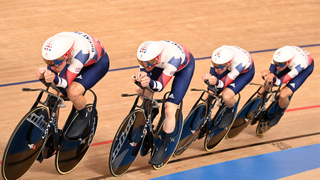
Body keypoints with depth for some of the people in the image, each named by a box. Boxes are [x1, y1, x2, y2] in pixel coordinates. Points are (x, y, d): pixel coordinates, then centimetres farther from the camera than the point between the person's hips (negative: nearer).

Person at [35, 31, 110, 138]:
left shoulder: (80, 52, -44)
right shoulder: (55, 48, -30)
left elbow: (66, 83, -39)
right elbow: (51, 71, -19)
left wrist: (55, 79, -60)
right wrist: (43, 73, -41)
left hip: (97, 63, -6)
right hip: (73, 60, 6)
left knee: (73, 92, -30)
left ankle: (83, 118, 1)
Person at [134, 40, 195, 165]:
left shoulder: (173, 57, -45)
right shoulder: (146, 55, -33)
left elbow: (161, 86, -39)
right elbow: (144, 72, -27)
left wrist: (150, 83, -61)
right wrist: (141, 76, -51)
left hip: (184, 67, -5)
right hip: (163, 64, 5)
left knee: (170, 110, -13)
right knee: (140, 89, -10)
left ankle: (162, 149, 3)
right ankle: (152, 109, 24)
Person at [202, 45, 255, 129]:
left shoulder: (239, 63, -45)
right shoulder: (217, 58, -33)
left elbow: (224, 84, -38)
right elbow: (213, 75, -20)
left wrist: (216, 82, -61)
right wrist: (208, 78, -44)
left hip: (246, 71, -4)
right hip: (230, 68, 5)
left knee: (226, 95, -26)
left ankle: (230, 111, 9)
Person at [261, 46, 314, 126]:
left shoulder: (299, 64, -45)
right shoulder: (278, 57, -35)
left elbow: (280, 82, -39)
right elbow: (271, 72, -24)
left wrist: (274, 79, -62)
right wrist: (267, 74, -48)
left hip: (306, 67, -5)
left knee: (283, 95, -19)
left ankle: (279, 113, 14)